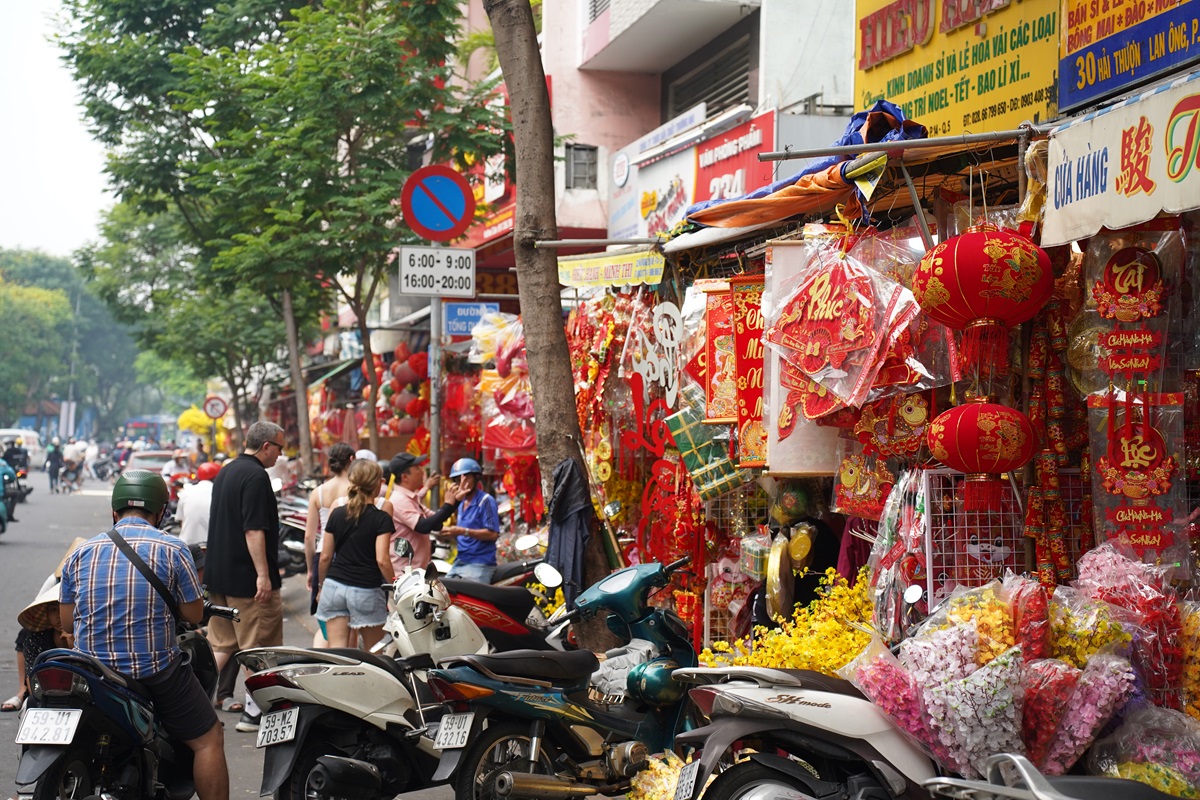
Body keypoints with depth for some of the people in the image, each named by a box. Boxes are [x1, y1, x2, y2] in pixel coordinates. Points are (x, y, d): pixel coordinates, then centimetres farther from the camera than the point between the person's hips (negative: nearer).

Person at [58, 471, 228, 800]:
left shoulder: (82, 552, 5)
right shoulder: (172, 549, -6)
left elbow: (66, 621, 9)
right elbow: (194, 614, -2)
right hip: (156, 671, -4)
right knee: (208, 740, 7)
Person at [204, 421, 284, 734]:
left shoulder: (226, 472, 15)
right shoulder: (256, 476, -16)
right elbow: (254, 530, -22)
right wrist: (263, 574, -23)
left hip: (219, 575, 9)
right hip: (247, 577, -9)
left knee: (222, 645, 14)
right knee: (258, 649, 0)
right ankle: (253, 712, 4)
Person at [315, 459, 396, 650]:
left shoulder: (337, 514, 5)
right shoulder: (381, 518, -8)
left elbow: (325, 557, 7)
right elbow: (382, 559, -15)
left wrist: (322, 585, 20)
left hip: (334, 586, 4)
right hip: (366, 591, -4)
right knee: (373, 653, 11)